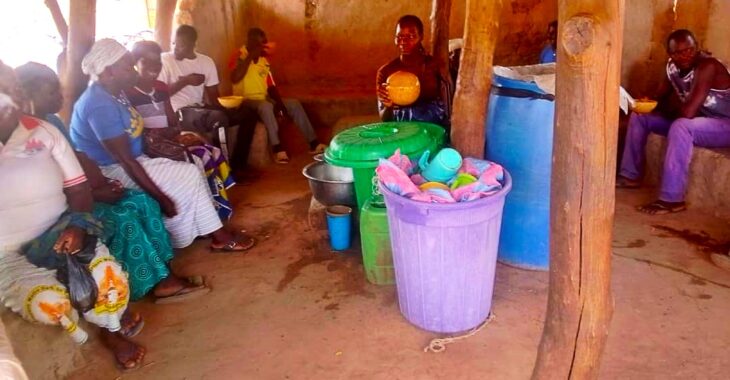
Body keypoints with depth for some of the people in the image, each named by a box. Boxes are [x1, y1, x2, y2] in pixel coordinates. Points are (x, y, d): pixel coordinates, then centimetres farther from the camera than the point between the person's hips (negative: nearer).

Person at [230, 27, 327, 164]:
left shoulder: (264, 60, 11)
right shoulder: (239, 56, -7)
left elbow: (271, 86, 10)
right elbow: (235, 79, -26)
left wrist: (280, 104, -7)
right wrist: (250, 57, -22)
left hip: (265, 100, 7)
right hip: (246, 101, -7)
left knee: (294, 104, -6)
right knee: (266, 106, -37)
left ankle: (313, 143, -7)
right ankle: (277, 148, -34)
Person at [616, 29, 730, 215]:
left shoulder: (708, 66, -27)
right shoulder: (673, 66, -3)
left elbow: (688, 112, -35)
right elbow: (661, 98, 9)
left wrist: (671, 106, -14)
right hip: (696, 119, 9)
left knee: (681, 127, -39)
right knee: (639, 116, 5)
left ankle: (672, 200, -34)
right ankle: (630, 175, 10)